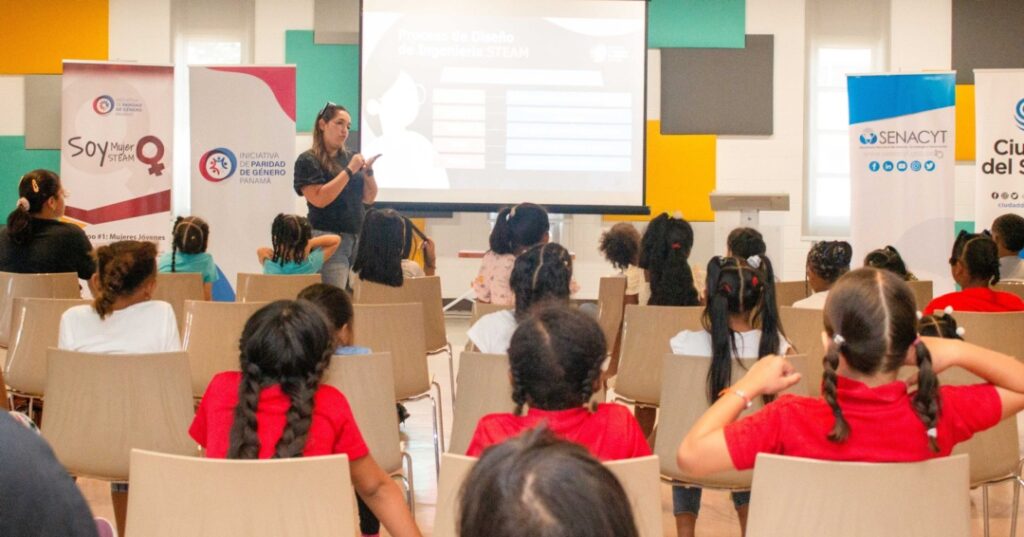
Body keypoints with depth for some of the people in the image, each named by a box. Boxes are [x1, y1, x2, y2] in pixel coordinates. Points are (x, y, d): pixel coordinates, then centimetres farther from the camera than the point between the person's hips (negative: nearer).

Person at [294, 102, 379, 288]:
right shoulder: (308, 161, -2)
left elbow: (369, 198, 15)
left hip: (356, 238, 6)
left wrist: (368, 171, -3)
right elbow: (319, 199, -15)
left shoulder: (350, 158, 15)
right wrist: (349, 171, -15)